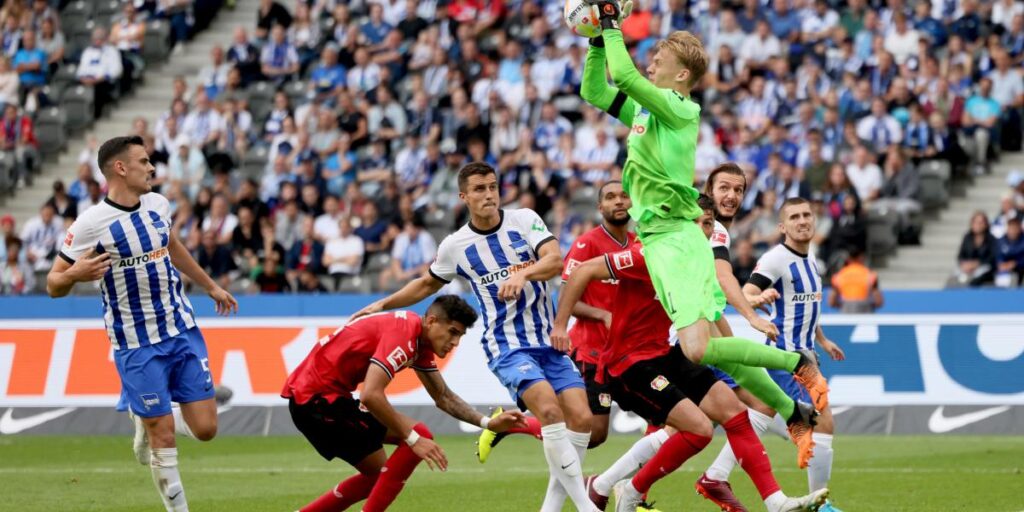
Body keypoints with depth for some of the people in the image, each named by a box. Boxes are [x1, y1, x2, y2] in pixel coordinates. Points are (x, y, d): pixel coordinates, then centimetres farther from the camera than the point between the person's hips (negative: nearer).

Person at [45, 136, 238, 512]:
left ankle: (144, 418, 30)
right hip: (137, 346, -5)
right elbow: (53, 285, -9)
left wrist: (210, 286, 33)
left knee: (205, 429, 1)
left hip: (183, 330, 5)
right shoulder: (90, 224, -15)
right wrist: (74, 274, -32)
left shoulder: (157, 205, 3)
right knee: (164, 439, -5)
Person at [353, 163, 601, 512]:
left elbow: (555, 260, -14)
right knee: (549, 409, -26)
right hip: (506, 346, -3)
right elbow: (428, 284, 21)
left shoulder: (525, 220, 1)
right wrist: (382, 305, 17)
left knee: (581, 418, -10)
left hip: (548, 339, 3)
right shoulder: (456, 246, 2)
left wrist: (523, 273, -32)